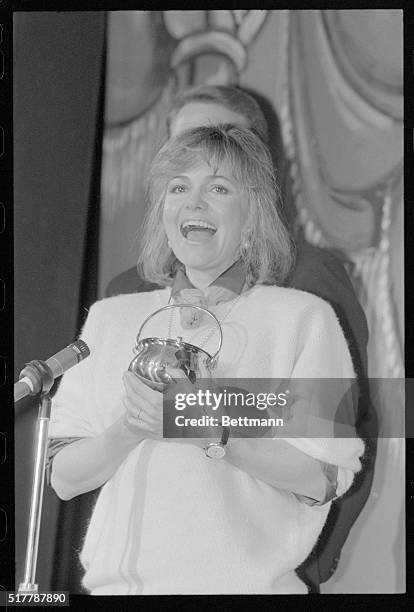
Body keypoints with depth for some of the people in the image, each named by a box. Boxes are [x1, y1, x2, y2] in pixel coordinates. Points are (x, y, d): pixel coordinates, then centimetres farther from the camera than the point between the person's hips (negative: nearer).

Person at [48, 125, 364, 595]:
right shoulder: (111, 317, 8)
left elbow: (325, 480, -8)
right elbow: (63, 479, 4)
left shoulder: (303, 317, -1)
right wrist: (128, 430, -14)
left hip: (244, 582, -2)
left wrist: (212, 432, -19)